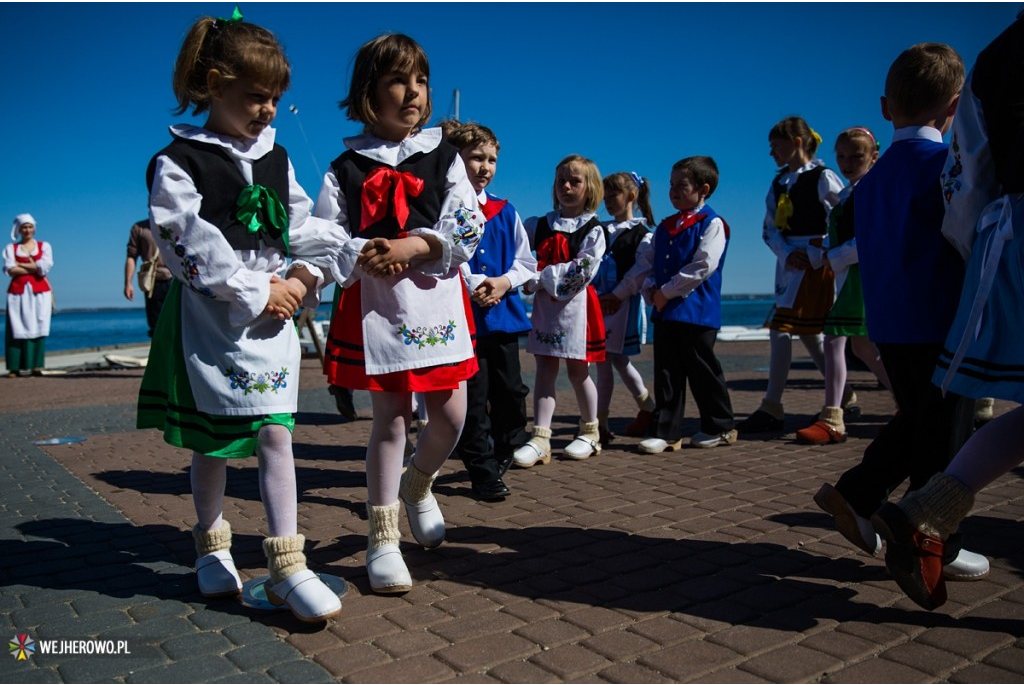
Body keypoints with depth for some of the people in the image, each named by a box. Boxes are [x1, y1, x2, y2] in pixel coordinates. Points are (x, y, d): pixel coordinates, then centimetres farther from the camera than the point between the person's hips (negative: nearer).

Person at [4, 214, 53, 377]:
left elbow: (44, 267, -5)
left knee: (38, 328, -5)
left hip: (39, 292, 0)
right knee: (17, 329, -4)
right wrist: (34, 268, -8)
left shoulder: (44, 246, 11)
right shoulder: (11, 248, 13)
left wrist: (21, 265, -2)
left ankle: (36, 366, -3)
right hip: (18, 292, 1)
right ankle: (14, 368, -4)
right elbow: (10, 270, -3)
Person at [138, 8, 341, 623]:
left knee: (275, 434, -1)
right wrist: (256, 293, -15)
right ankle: (213, 547, 32)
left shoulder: (275, 157, 11)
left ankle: (287, 566, 5)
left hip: (274, 315, 4)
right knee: (213, 442, 9)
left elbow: (305, 229, 13)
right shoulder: (178, 163, -6)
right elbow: (191, 248, -14)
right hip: (212, 320, -3)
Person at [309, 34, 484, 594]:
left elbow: (470, 231, -1)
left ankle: (417, 485, 35)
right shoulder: (346, 168, 4)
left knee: (450, 416, 2)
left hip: (438, 302, 2)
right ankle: (382, 536, 15)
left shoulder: (443, 157, 8)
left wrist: (415, 247, -15)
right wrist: (364, 256, -20)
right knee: (391, 418, 0)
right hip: (376, 308, -2)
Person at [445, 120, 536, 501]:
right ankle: (484, 473, 11)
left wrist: (504, 281, -7)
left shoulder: (505, 211, 10)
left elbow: (526, 261, 12)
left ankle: (503, 454, 35)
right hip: (464, 313, -5)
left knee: (510, 390, 11)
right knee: (474, 395, 0)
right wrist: (474, 286, -18)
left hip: (504, 311, 5)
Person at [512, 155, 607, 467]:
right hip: (544, 306, 4)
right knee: (545, 369, 2)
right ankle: (540, 438, 2)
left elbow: (583, 271, -15)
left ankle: (590, 433, 23)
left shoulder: (593, 230, -2)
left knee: (577, 371, 5)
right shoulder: (539, 225, 10)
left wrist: (542, 278, -16)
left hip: (575, 307, -3)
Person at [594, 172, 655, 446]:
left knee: (617, 361, -2)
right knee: (604, 361, 8)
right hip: (600, 302, 6)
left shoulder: (642, 233, -3)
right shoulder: (601, 231, 15)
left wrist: (617, 295, -17)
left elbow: (643, 269, -13)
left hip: (623, 304, -6)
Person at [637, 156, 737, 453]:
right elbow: (650, 264, 17)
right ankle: (667, 433, 12)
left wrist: (667, 292, -16)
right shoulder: (664, 227, 16)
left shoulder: (712, 224, -5)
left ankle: (720, 428, 20)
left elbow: (703, 266, -17)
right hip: (664, 312, 7)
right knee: (666, 373, 6)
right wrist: (651, 290, -3)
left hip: (697, 311, -7)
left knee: (702, 371, 3)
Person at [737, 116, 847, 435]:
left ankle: (771, 408, -8)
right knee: (807, 332, 14)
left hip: (813, 259, -8)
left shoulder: (822, 177, -6)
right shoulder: (779, 183, 14)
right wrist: (786, 253, -7)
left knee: (781, 329, -12)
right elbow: (769, 229, 9)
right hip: (788, 260, 8)